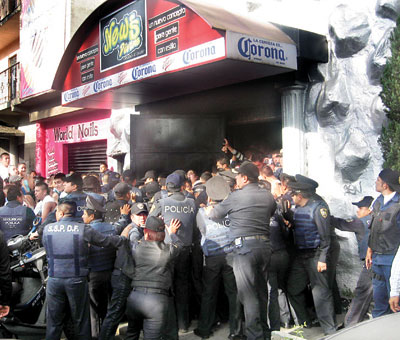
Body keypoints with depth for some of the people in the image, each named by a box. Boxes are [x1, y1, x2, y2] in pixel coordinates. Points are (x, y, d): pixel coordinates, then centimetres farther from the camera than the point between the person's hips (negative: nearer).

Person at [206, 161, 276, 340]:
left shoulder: (236, 196, -6)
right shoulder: (268, 196, 9)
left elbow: (214, 214, 5)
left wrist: (208, 209, 28)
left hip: (245, 246, -6)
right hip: (265, 245, 6)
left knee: (249, 294, -1)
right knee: (262, 291, 16)